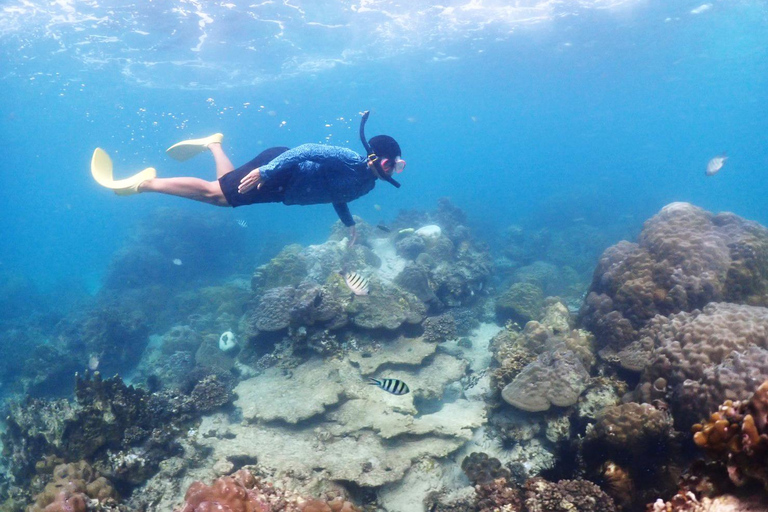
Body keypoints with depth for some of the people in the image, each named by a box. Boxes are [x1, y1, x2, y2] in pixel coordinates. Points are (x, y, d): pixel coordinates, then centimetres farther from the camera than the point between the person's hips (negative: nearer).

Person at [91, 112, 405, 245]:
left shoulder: (365, 184, 6)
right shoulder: (350, 161, -22)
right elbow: (308, 150, -30)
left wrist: (349, 223, 17)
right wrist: (265, 171, -37)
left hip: (280, 188, 8)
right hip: (276, 172, -8)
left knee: (218, 196, 21)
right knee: (213, 191, -10)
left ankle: (213, 145, 40)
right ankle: (143, 182, -2)